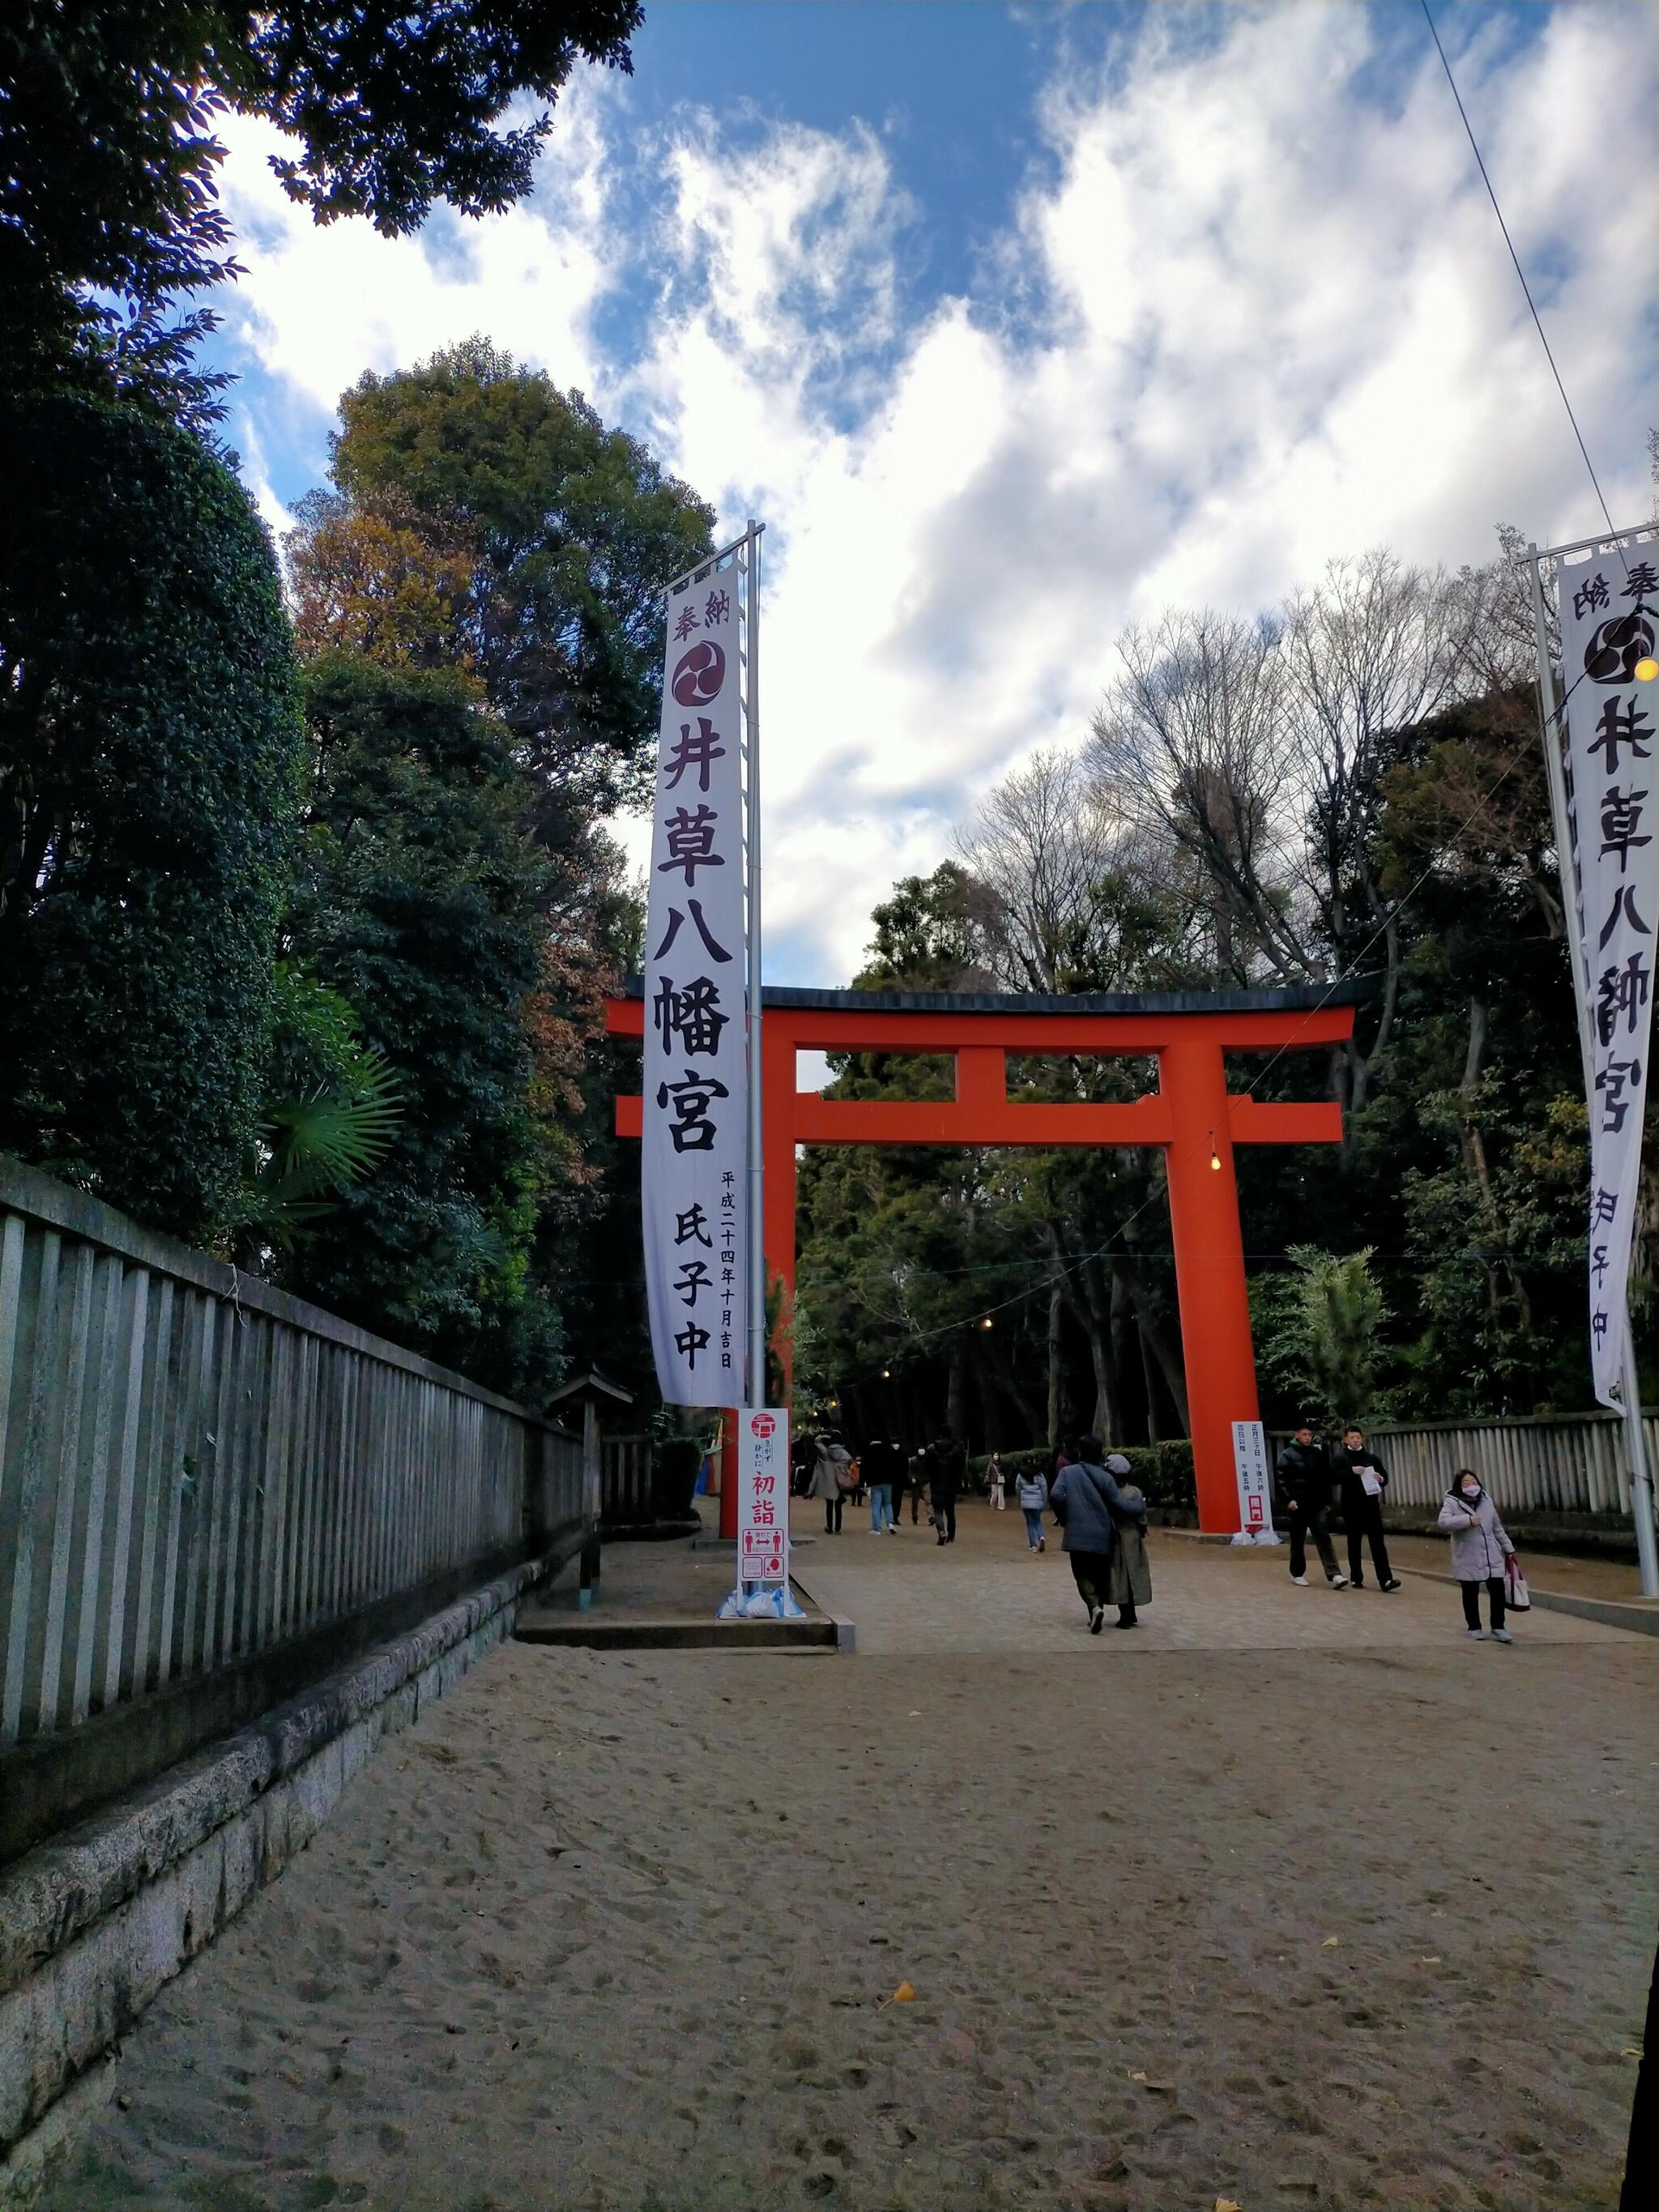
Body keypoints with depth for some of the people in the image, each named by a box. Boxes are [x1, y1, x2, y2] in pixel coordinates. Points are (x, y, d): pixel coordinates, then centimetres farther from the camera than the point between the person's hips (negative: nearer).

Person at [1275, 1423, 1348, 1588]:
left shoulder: (1318, 1453, 9)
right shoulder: (1287, 1455, -4)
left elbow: (1326, 1479, 13)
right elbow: (1280, 1481, -9)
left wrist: (1327, 1501, 11)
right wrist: (1288, 1500, -19)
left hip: (1317, 1505, 3)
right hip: (1297, 1505, -2)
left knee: (1324, 1538, -8)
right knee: (1298, 1542, 7)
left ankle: (1334, 1575, -15)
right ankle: (1298, 1574, 20)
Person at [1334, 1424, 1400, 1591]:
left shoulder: (1371, 1457, 11)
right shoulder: (1340, 1458, 1)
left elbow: (1385, 1477, 12)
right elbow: (1335, 1477, -12)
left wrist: (1381, 1479, -11)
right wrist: (1351, 1471, -25)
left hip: (1371, 1505, 2)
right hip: (1352, 1507, -2)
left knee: (1378, 1541, -5)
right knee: (1354, 1543, 5)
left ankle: (1385, 1579, -9)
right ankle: (1356, 1579, 14)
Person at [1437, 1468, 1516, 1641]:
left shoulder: (1486, 1500, 7)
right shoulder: (1452, 1502, -9)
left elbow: (1497, 1527, 17)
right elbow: (1443, 1521, -25)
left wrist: (1508, 1548, 18)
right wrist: (1468, 1520, -30)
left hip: (1492, 1556, 4)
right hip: (1468, 1558, -4)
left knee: (1497, 1590, 0)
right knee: (1470, 1594, 6)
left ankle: (1498, 1627, 12)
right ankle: (1474, 1627, 20)